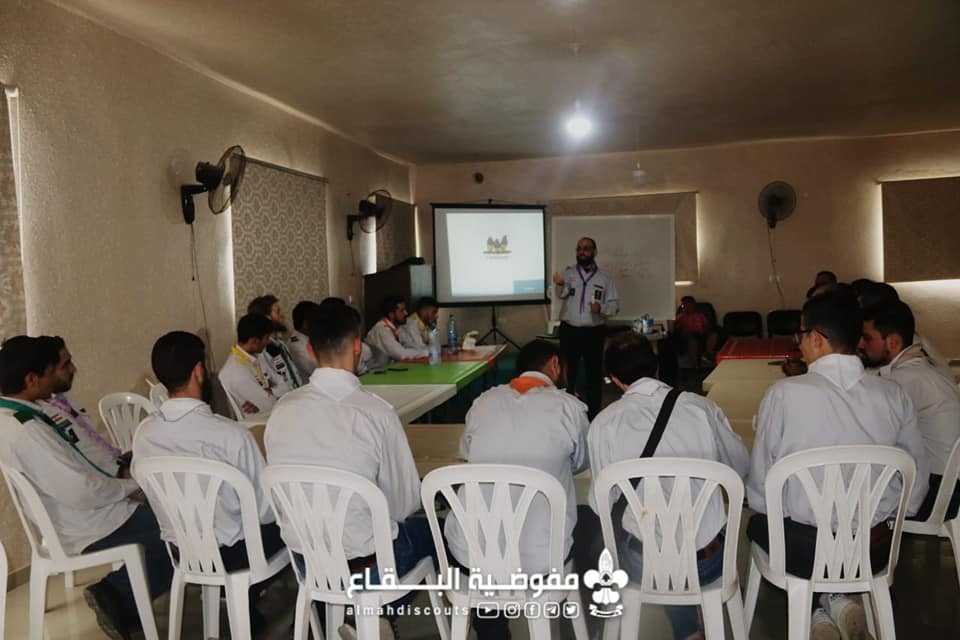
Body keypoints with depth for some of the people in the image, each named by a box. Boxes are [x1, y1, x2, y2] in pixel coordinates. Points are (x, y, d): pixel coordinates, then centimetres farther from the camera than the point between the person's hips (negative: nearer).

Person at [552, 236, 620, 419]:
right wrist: (560, 285, -41)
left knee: (594, 374, 7)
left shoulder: (605, 277, 4)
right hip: (569, 331, 0)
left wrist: (601, 308, -17)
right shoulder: (568, 272, 2)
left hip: (594, 332, 1)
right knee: (567, 373, 5)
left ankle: (593, 414, 19)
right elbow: (562, 294, -17)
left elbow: (615, 304, 4)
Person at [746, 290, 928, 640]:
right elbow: (918, 476, 4)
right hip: (876, 550, 4)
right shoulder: (894, 395, -6)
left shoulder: (783, 393, -18)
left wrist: (765, 511, 12)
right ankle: (837, 599, 15)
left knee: (759, 523, 30)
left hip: (805, 550, -3)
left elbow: (760, 481, -9)